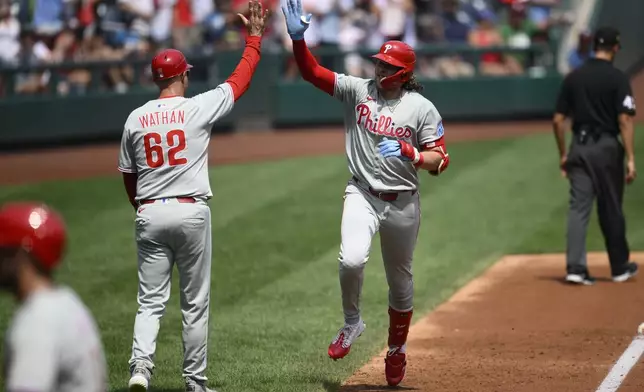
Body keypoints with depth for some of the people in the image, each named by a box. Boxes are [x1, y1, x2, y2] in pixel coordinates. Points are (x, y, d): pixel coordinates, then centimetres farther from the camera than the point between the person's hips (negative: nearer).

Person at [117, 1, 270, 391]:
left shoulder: (136, 118, 4)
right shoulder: (198, 108, -5)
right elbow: (239, 81, 6)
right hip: (191, 212, -3)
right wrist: (254, 39, 17)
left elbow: (128, 176, 11)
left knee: (151, 300, 5)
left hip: (149, 214, 3)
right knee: (195, 303, 7)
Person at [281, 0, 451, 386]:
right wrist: (298, 38, -24)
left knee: (400, 280, 14)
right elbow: (311, 72, -8)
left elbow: (440, 160, -6)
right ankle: (352, 322, 1)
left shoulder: (422, 108, -4)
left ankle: (397, 348, 37)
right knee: (352, 259, -26)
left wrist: (408, 152, -24)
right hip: (363, 194, 0)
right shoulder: (357, 90, 0)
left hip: (403, 202, 0)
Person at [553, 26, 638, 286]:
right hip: (607, 147, -3)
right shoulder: (618, 78, -7)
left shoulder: (573, 77, 5)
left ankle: (575, 267, -9)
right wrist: (630, 158, -14)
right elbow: (624, 121, -14)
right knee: (611, 209, 8)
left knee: (578, 207, 2)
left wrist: (563, 155, 15)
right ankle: (620, 268, 21)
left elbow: (558, 120, 6)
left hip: (579, 147, 3)